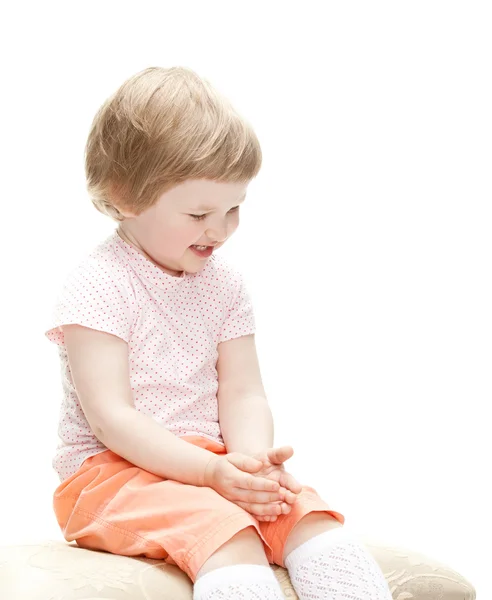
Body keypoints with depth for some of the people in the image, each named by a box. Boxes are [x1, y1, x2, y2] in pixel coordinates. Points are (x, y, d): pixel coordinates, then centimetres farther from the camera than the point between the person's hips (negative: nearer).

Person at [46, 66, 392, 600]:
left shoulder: (224, 284, 9)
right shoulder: (98, 285, -11)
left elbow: (242, 393, 4)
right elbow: (110, 418, -18)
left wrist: (253, 457, -19)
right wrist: (211, 472, -27)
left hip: (207, 464, 6)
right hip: (111, 473, -6)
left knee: (309, 512, -18)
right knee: (228, 533, -32)